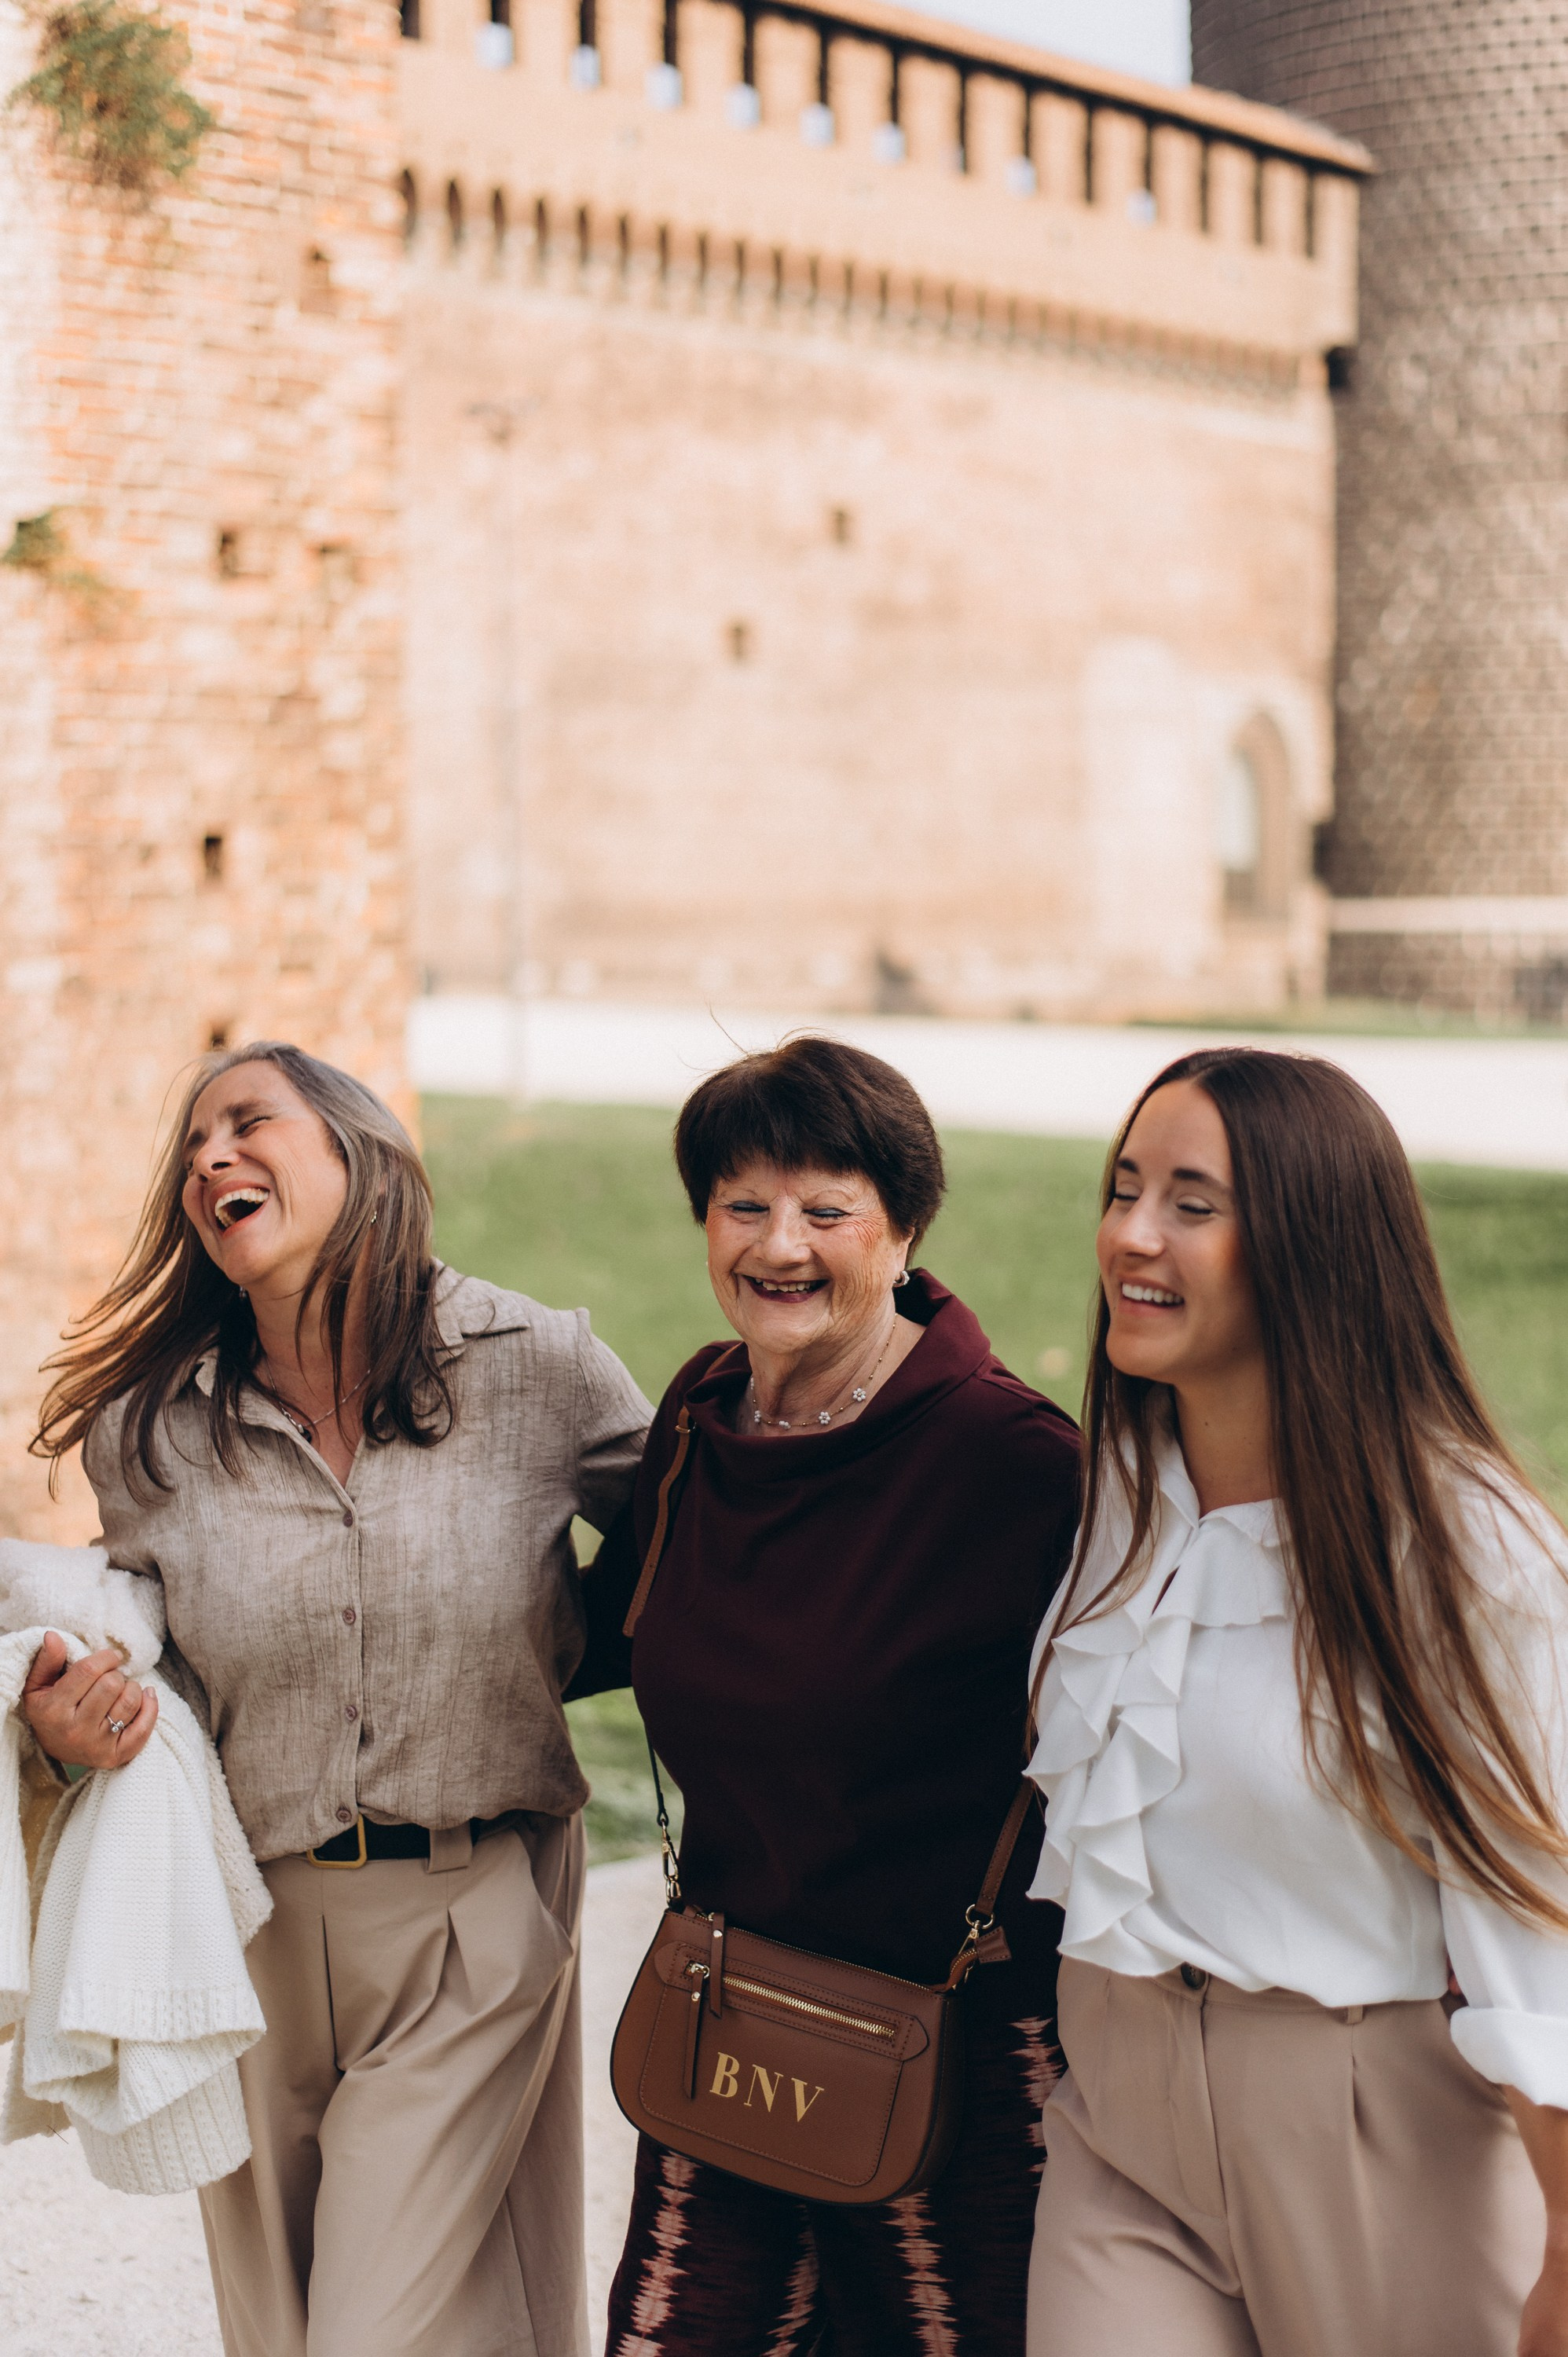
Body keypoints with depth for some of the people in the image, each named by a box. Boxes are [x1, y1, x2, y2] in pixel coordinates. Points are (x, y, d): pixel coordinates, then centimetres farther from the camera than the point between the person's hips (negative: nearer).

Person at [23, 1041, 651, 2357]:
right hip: (252, 1930, 3)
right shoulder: (148, 1433, -4)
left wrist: (553, 1653, -5)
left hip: (478, 1923, -3)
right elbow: (145, 1674, 10)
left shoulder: (538, 1369, -9)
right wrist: (75, 1728, -10)